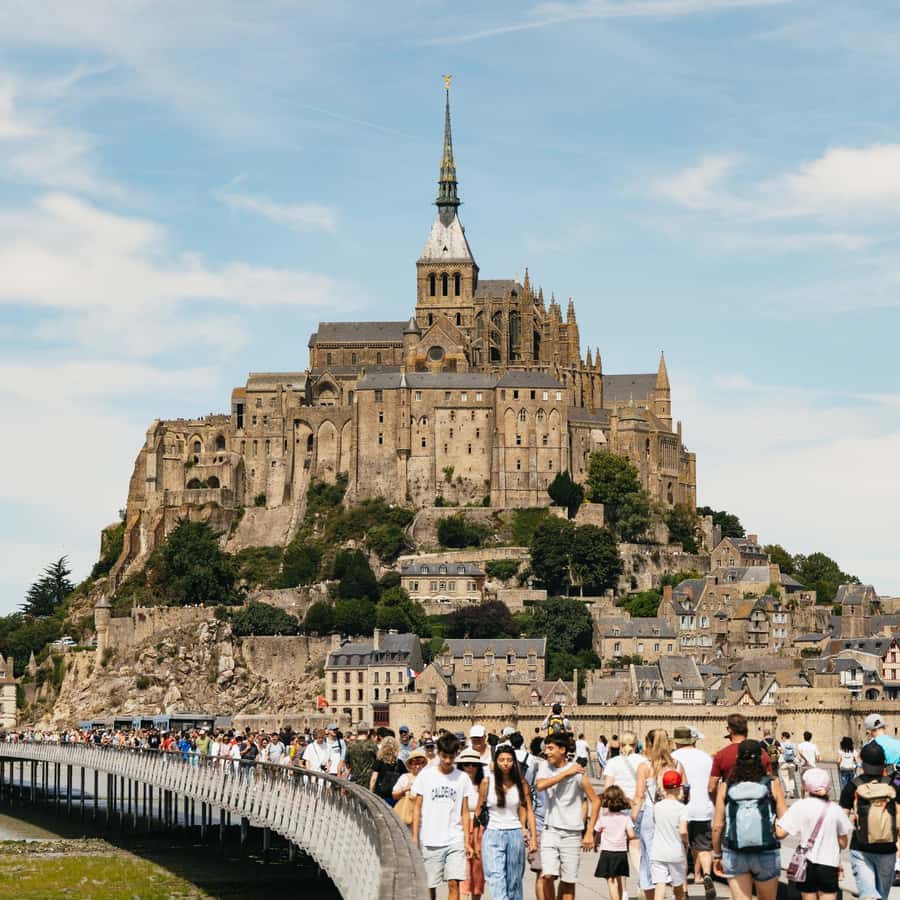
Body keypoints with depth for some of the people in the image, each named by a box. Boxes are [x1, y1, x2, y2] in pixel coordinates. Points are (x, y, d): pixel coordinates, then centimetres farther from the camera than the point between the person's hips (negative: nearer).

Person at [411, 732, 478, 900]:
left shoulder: (463, 778, 5)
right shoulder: (426, 775, 3)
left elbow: (465, 812, 7)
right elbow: (417, 808, 5)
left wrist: (467, 840, 1)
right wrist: (415, 836, -1)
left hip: (455, 840, 0)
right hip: (430, 840, 0)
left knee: (454, 883, -10)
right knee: (430, 886, 5)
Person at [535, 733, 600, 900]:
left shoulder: (577, 773, -5)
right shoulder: (545, 766, 3)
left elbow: (595, 801, 0)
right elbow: (540, 785, -18)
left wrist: (590, 832, -4)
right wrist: (566, 773, -16)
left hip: (572, 834, -1)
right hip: (550, 831, 1)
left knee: (568, 882, 3)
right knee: (547, 875, -15)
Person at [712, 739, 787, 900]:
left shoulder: (725, 787, -2)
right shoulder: (772, 785, -4)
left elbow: (717, 826, -2)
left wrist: (717, 855, 10)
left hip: (734, 855, 0)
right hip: (767, 854, 0)